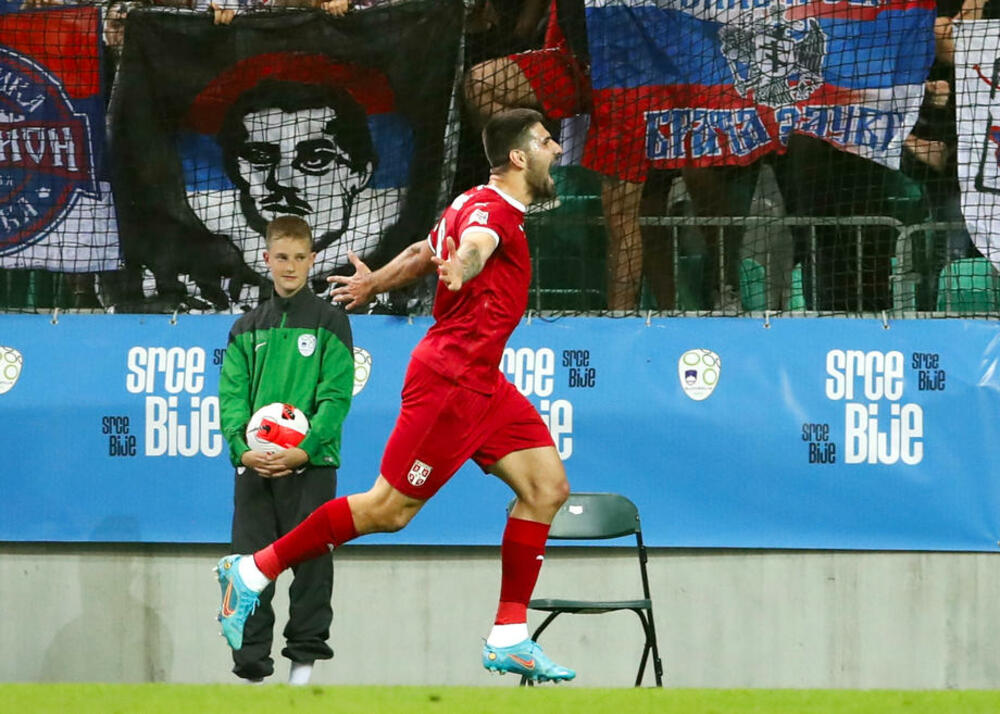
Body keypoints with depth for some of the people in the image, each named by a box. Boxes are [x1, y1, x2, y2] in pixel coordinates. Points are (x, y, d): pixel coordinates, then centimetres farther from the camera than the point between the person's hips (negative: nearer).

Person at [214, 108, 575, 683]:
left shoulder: (484, 207, 15)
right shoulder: (492, 209, -16)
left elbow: (426, 252, 32)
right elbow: (474, 243, -41)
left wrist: (376, 282, 49)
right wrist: (459, 268, -64)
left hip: (481, 384, 10)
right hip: (450, 380, -10)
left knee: (548, 487, 1)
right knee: (389, 508, -7)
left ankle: (509, 639, 3)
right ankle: (253, 571, 4)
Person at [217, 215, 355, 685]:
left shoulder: (329, 322, 3)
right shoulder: (247, 329, 14)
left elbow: (336, 395, -6)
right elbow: (231, 395, 6)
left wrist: (305, 449, -18)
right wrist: (241, 448, -12)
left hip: (310, 464, -3)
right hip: (254, 466, 3)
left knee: (310, 566, -3)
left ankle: (304, 661, 4)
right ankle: (251, 667, 4)